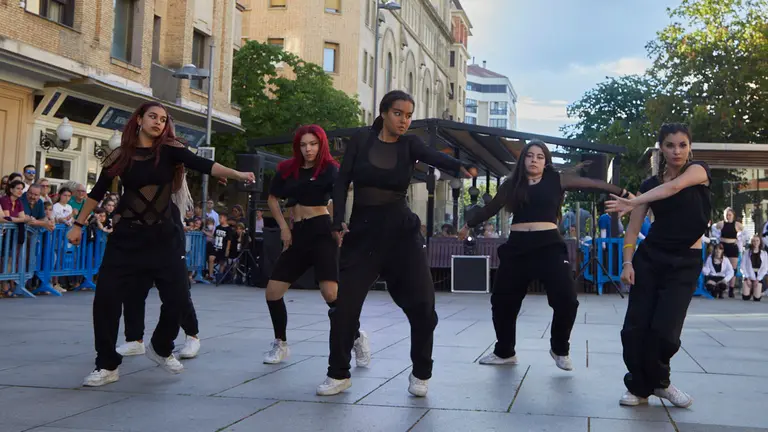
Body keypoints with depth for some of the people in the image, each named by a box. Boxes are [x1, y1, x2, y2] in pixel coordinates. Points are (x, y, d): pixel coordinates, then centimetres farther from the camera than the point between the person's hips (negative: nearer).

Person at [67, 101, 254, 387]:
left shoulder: (169, 151, -2)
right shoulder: (120, 155, 1)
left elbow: (202, 165, -16)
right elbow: (97, 192, 10)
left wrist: (236, 174, -31)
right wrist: (78, 224, 13)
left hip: (164, 236, 1)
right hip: (127, 236, 0)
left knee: (177, 297, -2)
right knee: (106, 297, -9)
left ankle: (160, 349, 27)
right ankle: (107, 366, 6)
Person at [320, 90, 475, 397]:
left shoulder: (410, 145, 0)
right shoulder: (360, 141, 0)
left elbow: (437, 158, -19)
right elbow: (341, 183, -1)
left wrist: (461, 167, -40)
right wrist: (338, 222, -14)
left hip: (402, 230, 0)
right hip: (362, 232, 0)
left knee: (422, 303, -6)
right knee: (344, 303, -2)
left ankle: (421, 373, 12)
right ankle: (339, 374, 15)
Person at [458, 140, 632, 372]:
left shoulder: (557, 180, 6)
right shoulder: (512, 184, 10)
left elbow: (592, 183, 5)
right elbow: (490, 209, 21)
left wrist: (623, 193, 4)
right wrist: (469, 225, 29)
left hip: (549, 245, -2)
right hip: (517, 247, 2)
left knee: (566, 300, -12)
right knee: (502, 301, 6)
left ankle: (560, 349, 15)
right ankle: (504, 352, 28)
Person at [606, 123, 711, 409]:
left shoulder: (699, 170, -3)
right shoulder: (650, 184, 6)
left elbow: (673, 187, -25)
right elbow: (633, 228, 3)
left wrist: (632, 203, -35)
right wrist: (627, 261, -11)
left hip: (685, 263, -3)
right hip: (650, 258, 3)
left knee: (664, 329, -10)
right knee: (635, 326, -5)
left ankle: (659, 382, 17)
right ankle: (639, 386, 14)